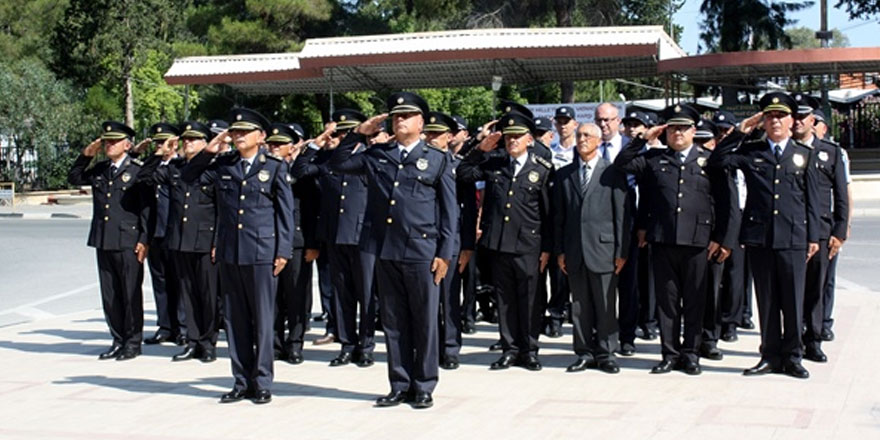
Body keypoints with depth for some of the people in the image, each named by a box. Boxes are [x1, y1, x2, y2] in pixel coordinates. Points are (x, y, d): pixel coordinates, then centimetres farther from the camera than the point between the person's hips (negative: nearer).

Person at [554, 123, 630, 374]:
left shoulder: (612, 172, 2)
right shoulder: (564, 175, 12)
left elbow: (622, 214, 0)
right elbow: (559, 216, 12)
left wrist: (621, 251, -5)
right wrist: (559, 250, 5)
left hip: (603, 249, -3)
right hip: (574, 251, 3)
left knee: (606, 306, 1)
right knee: (579, 306, 8)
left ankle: (606, 354, 11)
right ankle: (585, 353, 16)